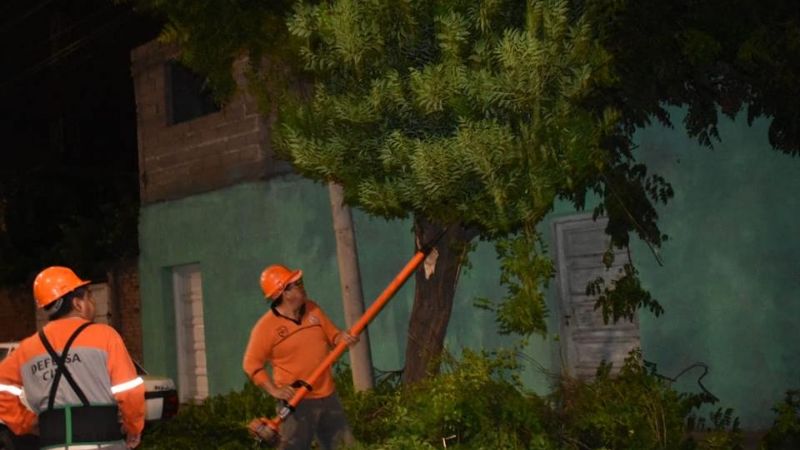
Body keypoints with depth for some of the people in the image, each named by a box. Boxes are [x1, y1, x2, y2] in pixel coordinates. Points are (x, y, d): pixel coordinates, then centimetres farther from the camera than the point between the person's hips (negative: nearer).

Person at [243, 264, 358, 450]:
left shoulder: (312, 309, 4)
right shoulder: (266, 327, -14)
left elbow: (331, 334, 13)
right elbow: (251, 364, -11)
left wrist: (343, 337, -10)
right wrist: (274, 389, -20)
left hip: (327, 395, 6)